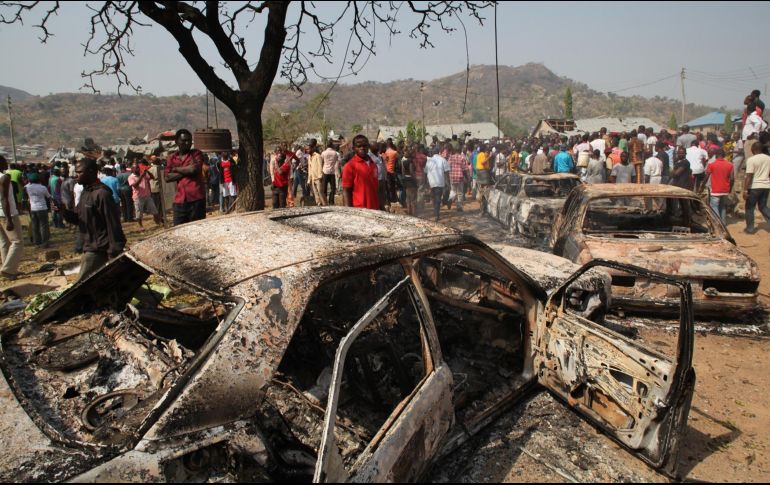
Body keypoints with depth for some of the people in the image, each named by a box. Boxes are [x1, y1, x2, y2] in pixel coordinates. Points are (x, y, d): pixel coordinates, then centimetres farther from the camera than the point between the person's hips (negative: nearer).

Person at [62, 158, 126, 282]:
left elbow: (113, 224, -21)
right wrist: (65, 212, -4)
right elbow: (79, 218, 16)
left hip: (97, 249, -9)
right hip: (90, 247, 9)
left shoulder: (102, 194, -19)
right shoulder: (85, 192, 11)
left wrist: (114, 252, -21)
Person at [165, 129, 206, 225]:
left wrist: (176, 169, 1)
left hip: (196, 198, -3)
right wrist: (186, 171, -6)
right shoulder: (172, 158, 14)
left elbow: (193, 169, -13)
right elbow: (167, 177, 4)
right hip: (179, 200, 4)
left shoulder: (196, 154, 4)